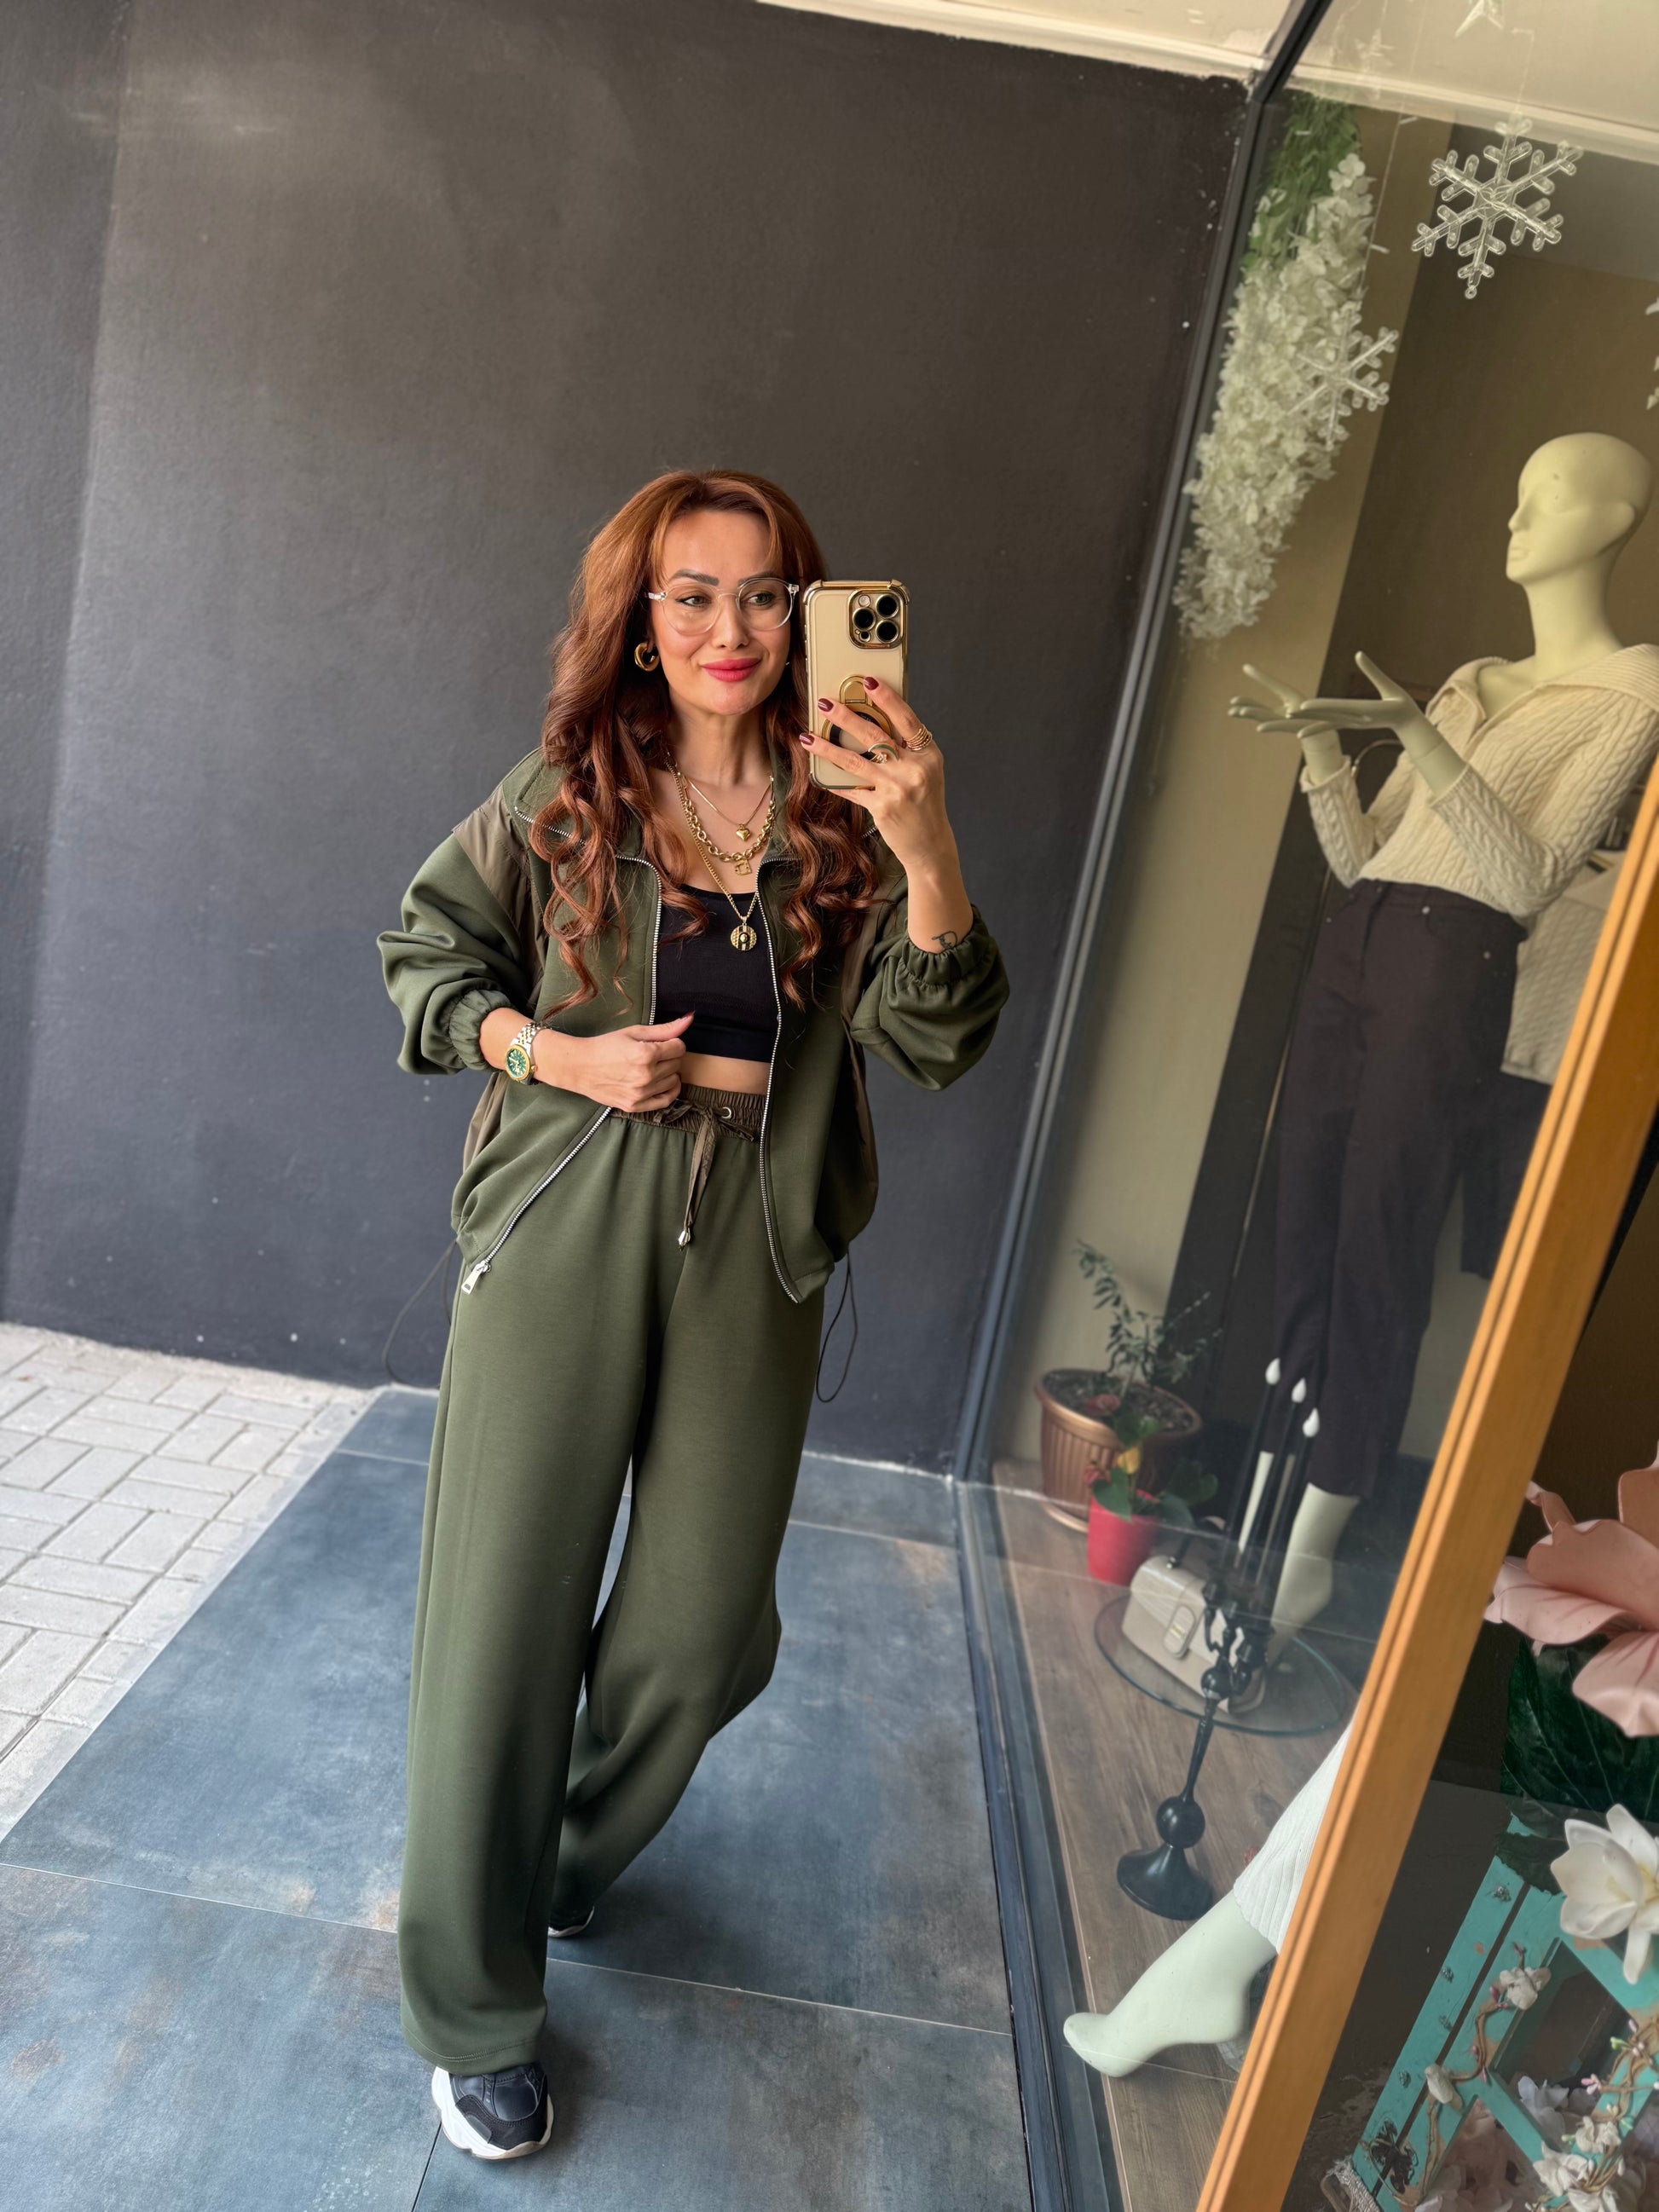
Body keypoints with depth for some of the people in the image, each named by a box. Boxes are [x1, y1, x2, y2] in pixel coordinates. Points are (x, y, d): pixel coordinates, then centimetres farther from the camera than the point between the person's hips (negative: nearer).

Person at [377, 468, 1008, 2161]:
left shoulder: (846, 815, 0)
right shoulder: (562, 796, 1)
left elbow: (937, 1043, -9)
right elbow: (427, 957, 10)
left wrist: (926, 854, -25)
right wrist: (556, 1053, -8)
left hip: (753, 1255, 1)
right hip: (564, 1232, -1)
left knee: (703, 1627, 10)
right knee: (508, 1613, 4)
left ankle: (570, 1860, 45)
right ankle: (475, 2015, 29)